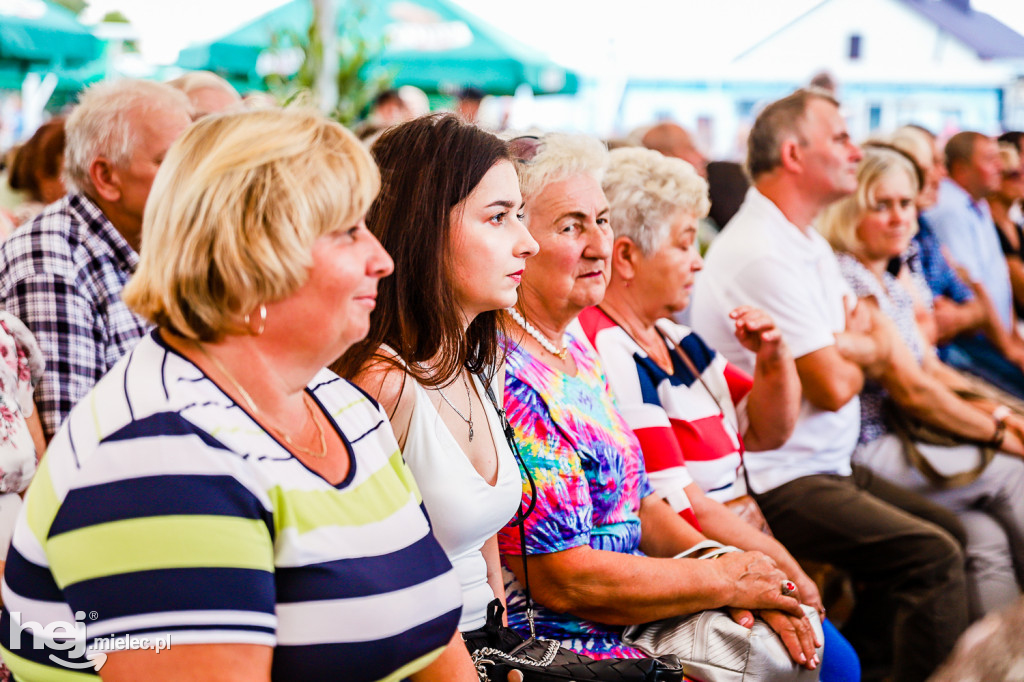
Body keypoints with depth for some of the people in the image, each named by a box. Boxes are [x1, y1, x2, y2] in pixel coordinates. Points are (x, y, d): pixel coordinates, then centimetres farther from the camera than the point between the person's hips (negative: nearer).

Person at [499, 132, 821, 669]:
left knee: (804, 650, 2)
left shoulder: (577, 350, 11)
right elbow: (564, 579, -21)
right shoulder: (509, 382, -20)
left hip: (620, 624, 9)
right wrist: (726, 581, -11)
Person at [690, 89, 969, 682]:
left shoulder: (809, 244, 15)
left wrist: (848, 347, -10)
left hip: (826, 466, 11)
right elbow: (831, 387, -21)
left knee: (947, 529, 15)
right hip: (779, 485, -11)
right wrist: (858, 350, 2)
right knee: (934, 557, -19)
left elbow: (878, 348, 14)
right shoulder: (763, 255, -19)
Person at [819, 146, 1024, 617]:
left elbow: (930, 369, 19)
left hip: (894, 443, 8)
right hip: (863, 453, -8)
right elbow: (912, 391, -14)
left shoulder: (893, 282, 17)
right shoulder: (850, 281, -13)